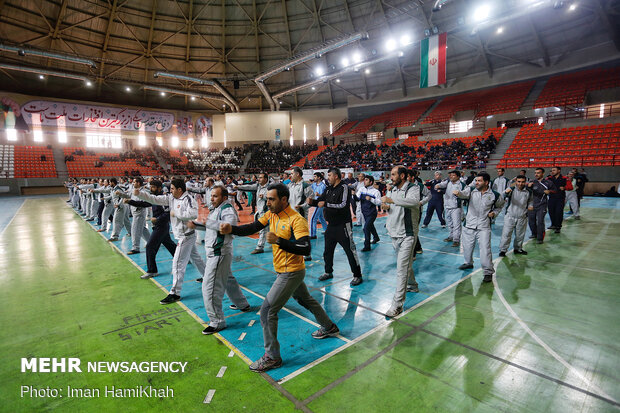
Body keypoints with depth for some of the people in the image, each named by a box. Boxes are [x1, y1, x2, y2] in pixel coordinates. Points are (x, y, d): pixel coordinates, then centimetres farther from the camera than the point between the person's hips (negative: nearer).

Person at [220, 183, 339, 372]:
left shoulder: (296, 220, -24)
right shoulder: (271, 215, 0)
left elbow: (305, 249, -31)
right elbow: (252, 228, -5)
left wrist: (278, 241, -38)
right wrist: (231, 229, -22)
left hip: (291, 273, -9)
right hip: (283, 271, 9)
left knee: (267, 310, -6)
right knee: (305, 300, 26)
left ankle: (272, 357, 11)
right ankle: (329, 327, 49)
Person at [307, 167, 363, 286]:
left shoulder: (343, 188, -12)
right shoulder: (328, 189, 11)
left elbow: (343, 205, -23)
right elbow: (320, 200, 13)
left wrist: (326, 204, -25)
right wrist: (312, 201, -9)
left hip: (343, 225, -8)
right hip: (331, 225, 8)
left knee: (350, 250, -2)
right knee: (328, 250, 16)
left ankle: (357, 276, 9)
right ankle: (328, 272, 33)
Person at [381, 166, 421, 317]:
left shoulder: (413, 188, -11)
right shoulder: (392, 190, 10)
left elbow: (414, 201, -33)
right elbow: (386, 203, 21)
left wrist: (391, 200, -38)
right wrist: (385, 207, -4)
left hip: (407, 235, -7)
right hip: (394, 233, 7)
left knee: (402, 268, -10)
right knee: (405, 263, 23)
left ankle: (397, 304, -7)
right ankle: (412, 286, 47)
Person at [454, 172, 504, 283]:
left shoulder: (494, 195, -3)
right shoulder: (471, 190, -4)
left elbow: (500, 205, 17)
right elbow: (464, 194, -26)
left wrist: (494, 213, -1)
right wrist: (458, 193, -49)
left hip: (484, 227, -2)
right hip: (469, 225, 2)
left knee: (485, 249, -8)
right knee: (467, 246, 17)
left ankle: (488, 272, 8)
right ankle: (468, 263, 43)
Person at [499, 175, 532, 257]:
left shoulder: (529, 192, 2)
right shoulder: (511, 189, -8)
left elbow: (531, 200, 22)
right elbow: (503, 196, -26)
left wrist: (531, 206, 2)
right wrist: (506, 192, -47)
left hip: (522, 218, 3)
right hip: (510, 217, -3)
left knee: (520, 235, 16)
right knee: (506, 234, -4)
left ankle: (518, 249, 35)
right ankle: (503, 250, 5)